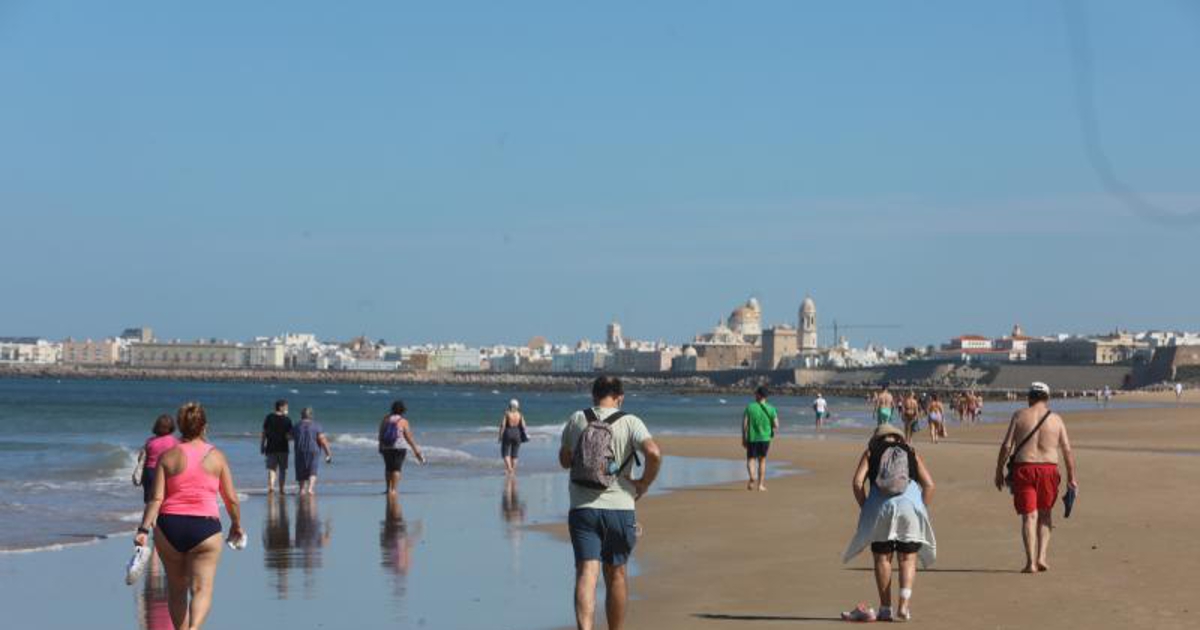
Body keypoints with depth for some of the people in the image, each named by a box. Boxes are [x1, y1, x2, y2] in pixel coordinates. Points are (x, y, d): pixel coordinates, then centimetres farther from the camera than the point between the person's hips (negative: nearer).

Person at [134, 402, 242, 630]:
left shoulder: (168, 456, 4)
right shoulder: (216, 456, 3)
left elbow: (156, 498, -6)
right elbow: (231, 498, 7)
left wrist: (144, 529, -10)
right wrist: (236, 525, 23)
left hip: (169, 526, 2)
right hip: (205, 527, -2)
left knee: (177, 589, 18)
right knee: (202, 589, -4)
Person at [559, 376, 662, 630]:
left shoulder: (577, 420, 5)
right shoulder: (630, 423, -3)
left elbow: (564, 460, 17)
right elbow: (654, 453, -19)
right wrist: (644, 484, -5)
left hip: (582, 509, 0)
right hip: (619, 508, 0)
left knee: (587, 573, -8)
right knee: (615, 574, 15)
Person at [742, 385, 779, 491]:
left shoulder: (749, 407, -6)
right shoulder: (771, 409, -3)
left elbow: (744, 424, -8)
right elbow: (776, 426, -4)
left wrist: (744, 439, 1)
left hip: (752, 438, -2)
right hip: (765, 438, 2)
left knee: (751, 459, 6)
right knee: (762, 460, 16)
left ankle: (752, 477, -24)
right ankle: (761, 485, 16)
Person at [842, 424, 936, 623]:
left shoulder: (871, 453, 18)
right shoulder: (911, 453, 20)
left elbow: (857, 482, 4)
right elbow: (929, 484, 9)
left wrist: (864, 508, 12)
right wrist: (923, 510, 14)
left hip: (881, 506, 0)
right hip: (911, 504, 0)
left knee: (882, 558, 9)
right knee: (907, 558, 8)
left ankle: (885, 609, 11)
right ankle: (904, 604, -8)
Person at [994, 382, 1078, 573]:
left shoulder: (1019, 416, 3)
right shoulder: (1056, 419, 6)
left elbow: (1006, 446, -2)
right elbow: (1067, 450, 3)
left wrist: (999, 471, 4)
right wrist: (1071, 477, 10)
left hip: (1023, 469, -1)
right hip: (1048, 469, 1)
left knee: (1029, 516, 1)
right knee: (1045, 514, 18)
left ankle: (1030, 562, -7)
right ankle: (1041, 557, 8)